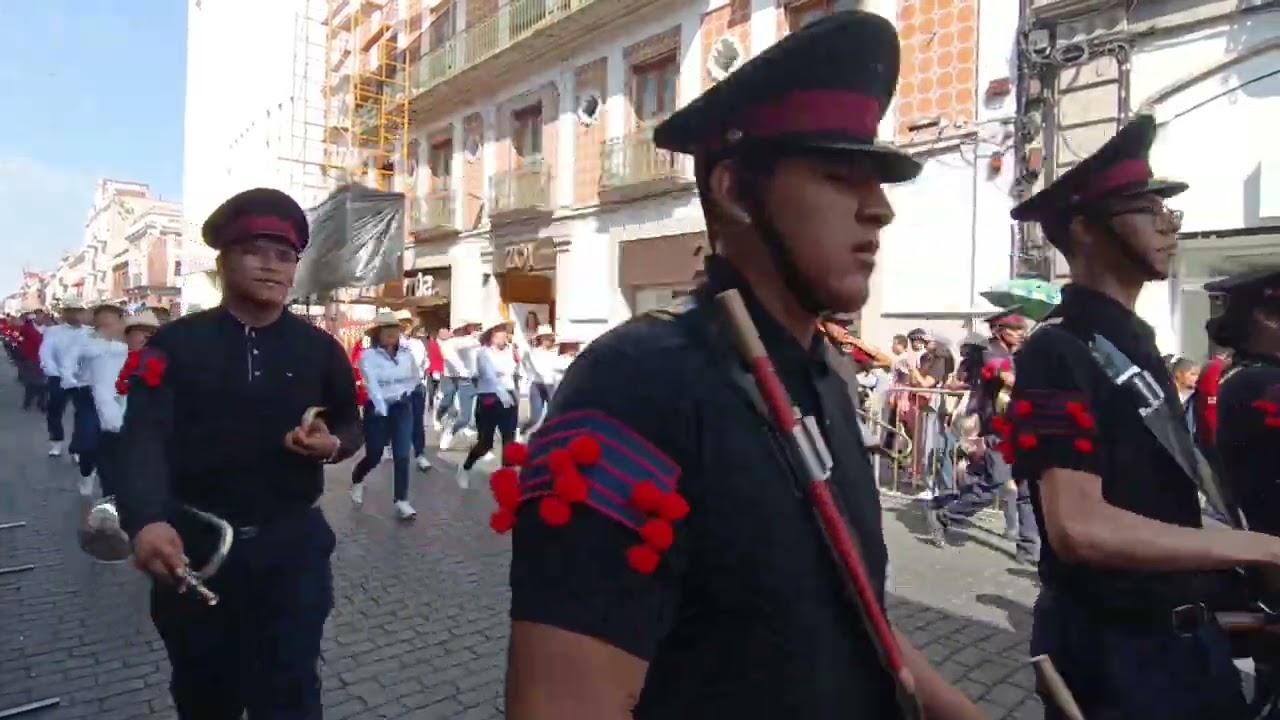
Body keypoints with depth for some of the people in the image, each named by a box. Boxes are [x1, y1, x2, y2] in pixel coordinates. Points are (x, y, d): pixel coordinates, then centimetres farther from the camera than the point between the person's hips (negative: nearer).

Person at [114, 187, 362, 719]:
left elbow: (351, 427, 10)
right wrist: (146, 520, -33)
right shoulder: (176, 344, -5)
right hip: (192, 543, 1)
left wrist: (332, 445, -14)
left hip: (291, 543, 0)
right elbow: (142, 438, -16)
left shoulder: (320, 349, 0)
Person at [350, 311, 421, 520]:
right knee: (374, 456, 6)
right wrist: (382, 408, -34)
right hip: (377, 409, -3)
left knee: (402, 455, -4)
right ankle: (356, 480, 39)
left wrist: (405, 391, 0)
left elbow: (416, 378, 17)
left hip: (402, 408, 3)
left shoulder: (406, 354, 2)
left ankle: (401, 501, 3)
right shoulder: (368, 355, -11)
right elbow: (372, 384, -23)